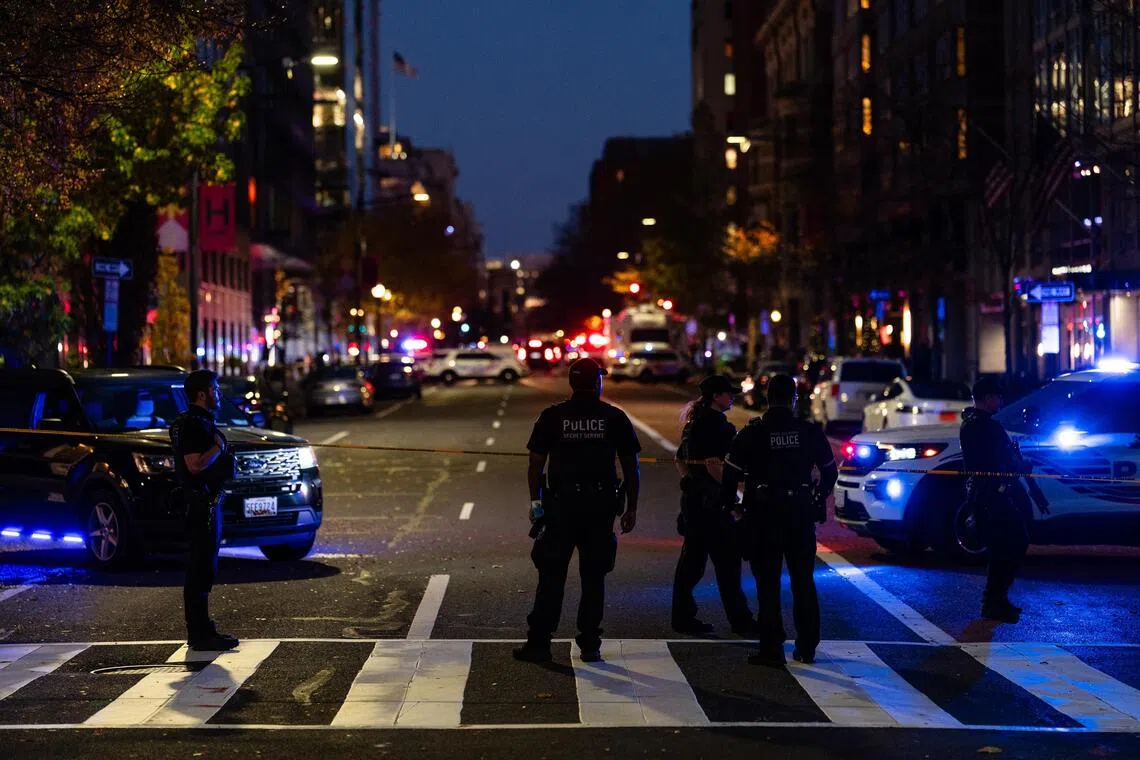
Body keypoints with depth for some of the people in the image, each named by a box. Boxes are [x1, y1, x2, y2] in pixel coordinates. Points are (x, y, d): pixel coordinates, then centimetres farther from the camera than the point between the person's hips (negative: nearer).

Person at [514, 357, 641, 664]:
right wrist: (631, 508, 10)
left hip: (561, 505, 0)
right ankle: (590, 646, 9)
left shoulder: (552, 417, 3)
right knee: (593, 578, 8)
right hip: (601, 508, 1)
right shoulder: (615, 418, 3)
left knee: (551, 576, 4)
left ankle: (539, 642, 3)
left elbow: (536, 464, 3)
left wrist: (535, 501, 12)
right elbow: (631, 467, 4)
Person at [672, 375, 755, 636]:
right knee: (727, 560, -3)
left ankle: (683, 617, 14)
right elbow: (713, 464, -24)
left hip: (693, 496, 10)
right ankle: (740, 621, 2)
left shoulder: (695, 422, 15)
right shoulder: (717, 425, -15)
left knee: (692, 559, 11)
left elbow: (680, 460, 21)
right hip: (710, 500, -10)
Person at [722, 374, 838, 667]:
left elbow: (731, 475, -7)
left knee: (768, 584, 3)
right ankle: (806, 647, 17)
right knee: (803, 581, 13)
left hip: (763, 513, -2)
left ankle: (771, 648, 1)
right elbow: (830, 472, 11)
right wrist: (818, 499, 28)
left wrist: (729, 503, 11)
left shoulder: (751, 434, -6)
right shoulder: (810, 432, 1)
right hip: (800, 513, 2)